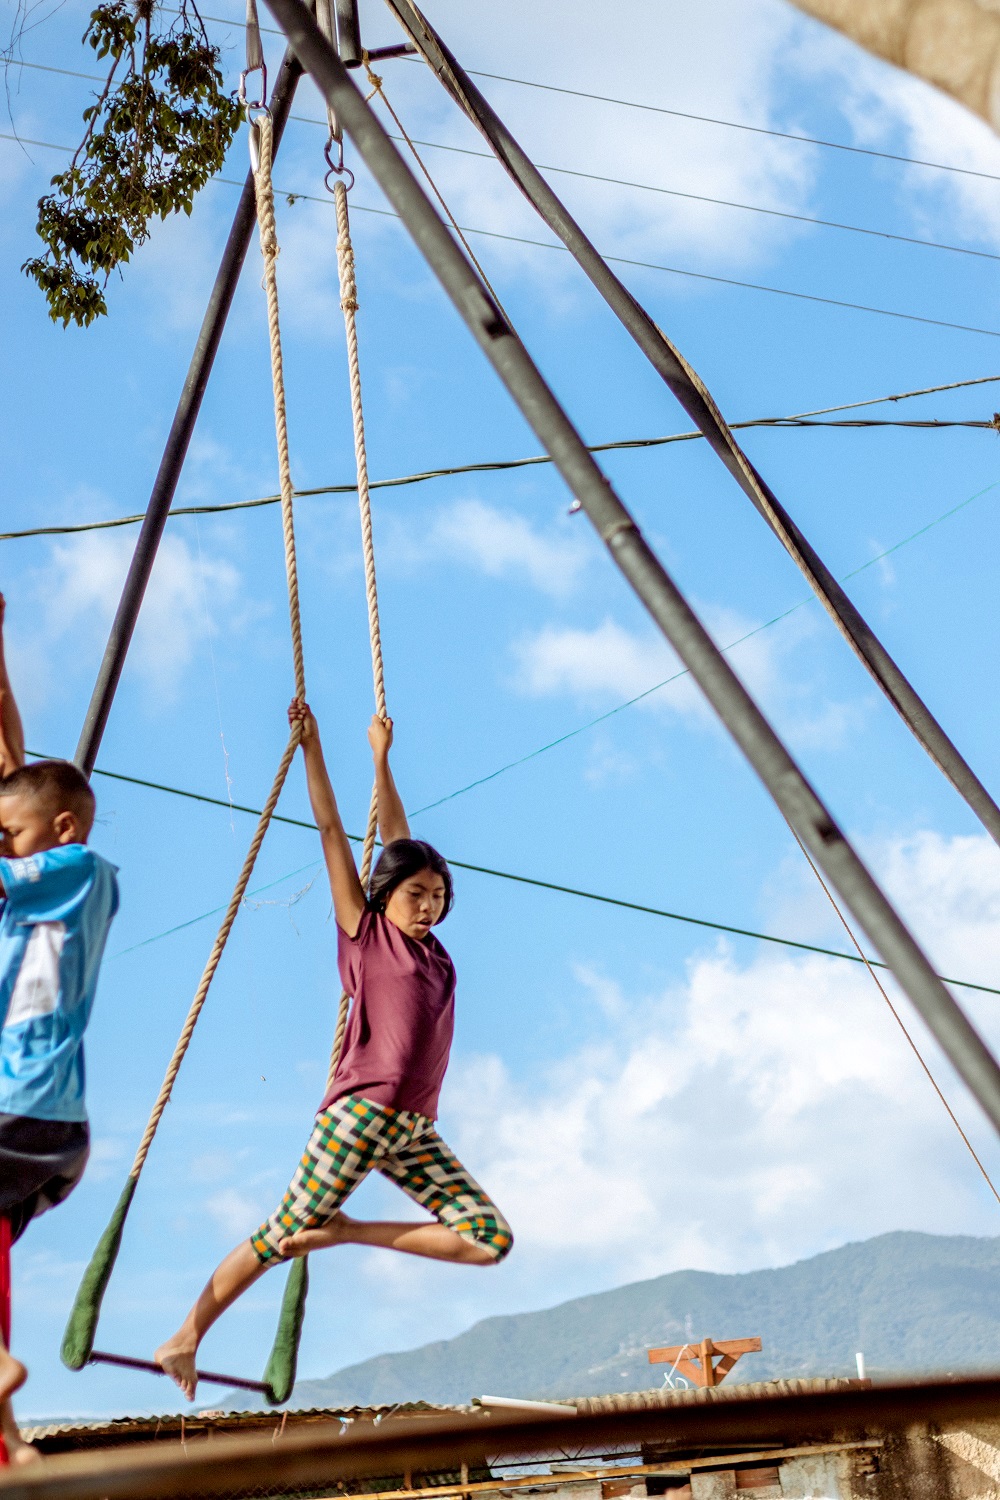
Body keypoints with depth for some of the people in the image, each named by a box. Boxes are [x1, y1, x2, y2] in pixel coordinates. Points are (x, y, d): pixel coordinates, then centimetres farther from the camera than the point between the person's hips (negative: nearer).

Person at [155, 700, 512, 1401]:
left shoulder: (433, 949, 17)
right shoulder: (366, 932, 5)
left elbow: (398, 840, 23)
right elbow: (331, 830, 5)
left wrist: (382, 757, 30)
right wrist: (312, 746, 7)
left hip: (415, 1131, 6)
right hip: (359, 1112, -6)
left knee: (491, 1240, -3)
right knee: (283, 1233, -3)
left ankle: (345, 1232, 3)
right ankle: (186, 1336, 14)